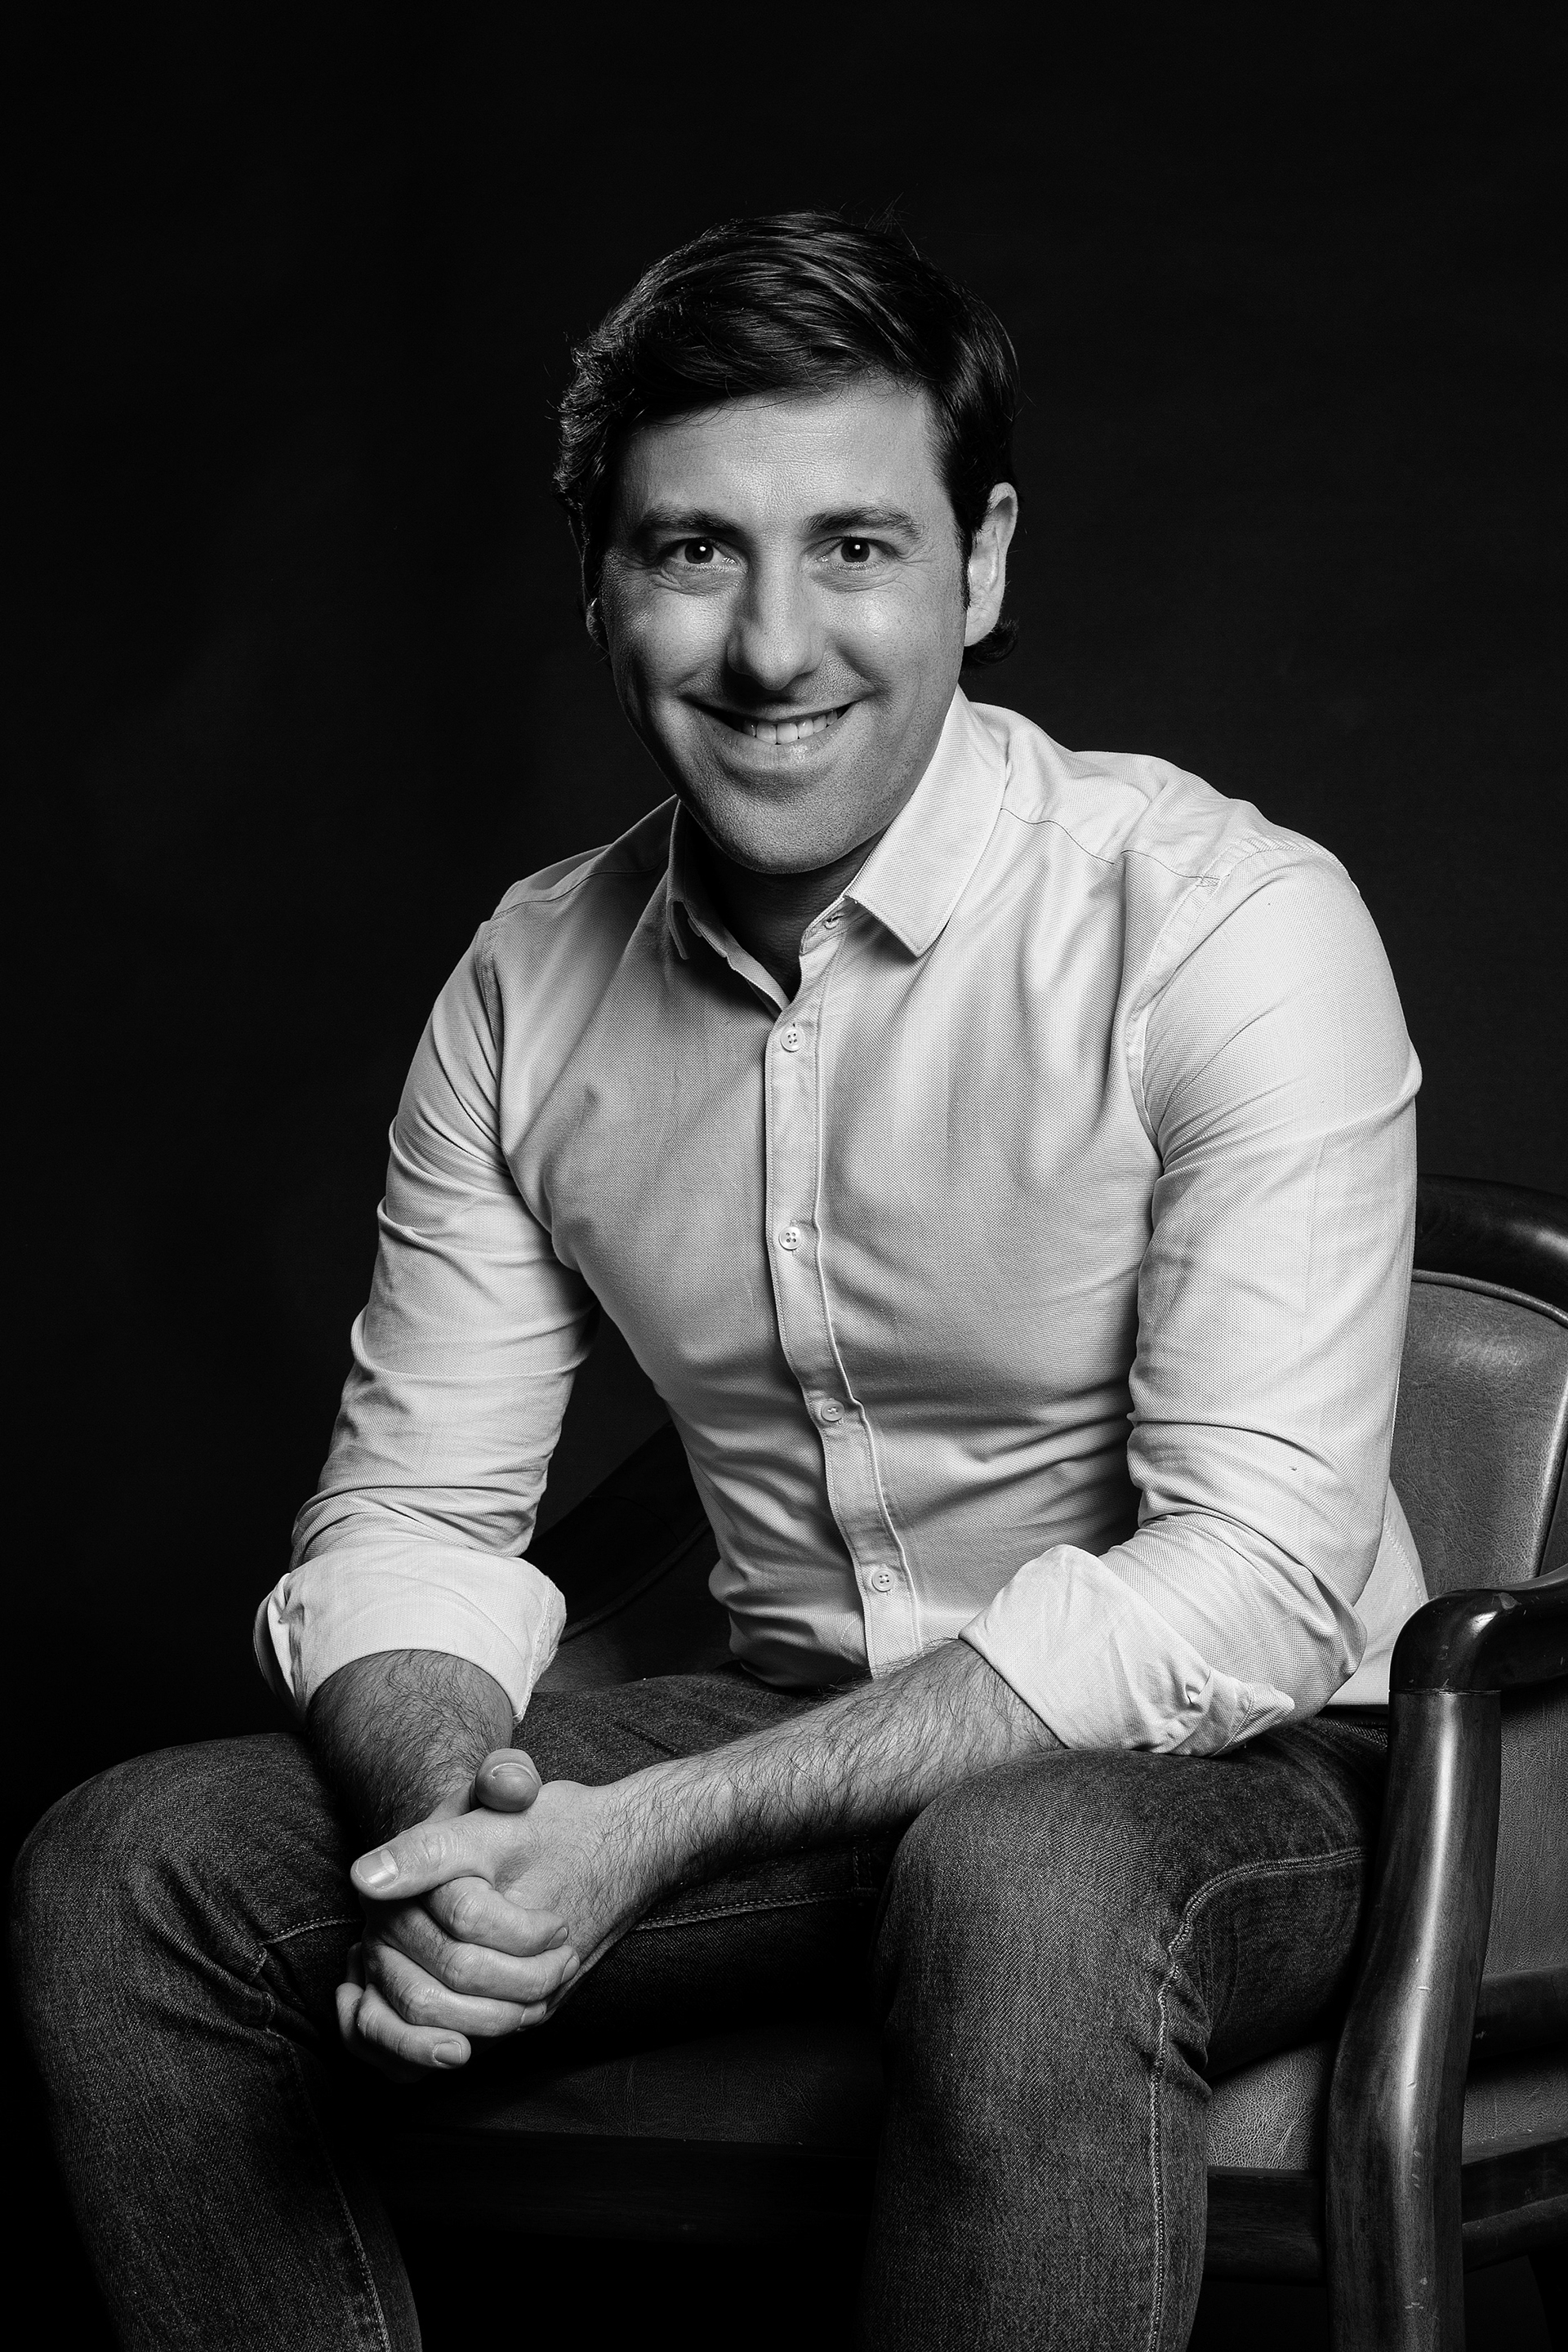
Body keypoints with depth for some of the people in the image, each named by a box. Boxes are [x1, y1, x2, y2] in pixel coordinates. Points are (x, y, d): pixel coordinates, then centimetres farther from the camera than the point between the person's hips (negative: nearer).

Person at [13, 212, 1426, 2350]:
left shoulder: (1228, 921, -17)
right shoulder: (531, 987, 1)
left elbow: (1254, 1587, -23)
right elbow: (409, 1514, 4)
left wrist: (653, 1831, -28)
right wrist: (454, 1817, -21)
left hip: (1230, 1771, -5)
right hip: (796, 1755, 5)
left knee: (1021, 1880, -39)